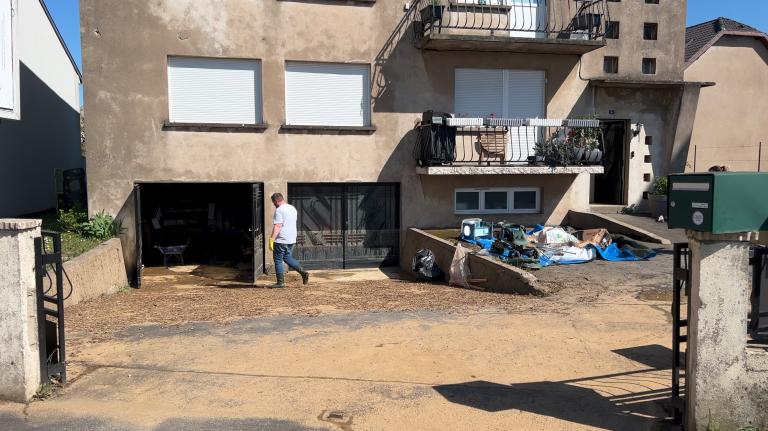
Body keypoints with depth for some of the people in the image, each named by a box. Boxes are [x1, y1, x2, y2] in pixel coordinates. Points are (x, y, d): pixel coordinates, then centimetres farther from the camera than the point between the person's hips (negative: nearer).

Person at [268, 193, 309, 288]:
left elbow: (277, 226, -23)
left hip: (281, 240, -8)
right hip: (292, 240, 8)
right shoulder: (293, 208, 13)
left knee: (278, 260, 3)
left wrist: (271, 239, -24)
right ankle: (303, 272, 6)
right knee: (287, 258, 20)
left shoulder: (279, 210, -14)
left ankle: (280, 282, 5)